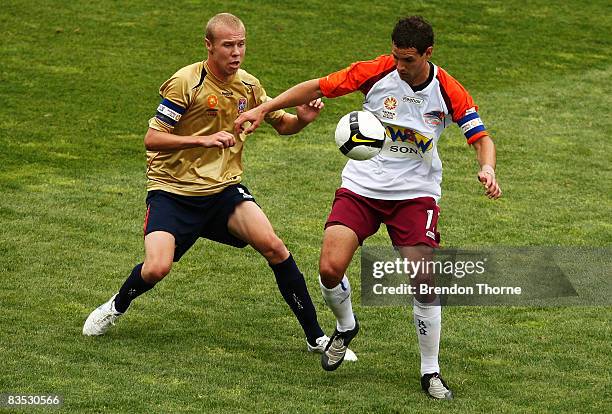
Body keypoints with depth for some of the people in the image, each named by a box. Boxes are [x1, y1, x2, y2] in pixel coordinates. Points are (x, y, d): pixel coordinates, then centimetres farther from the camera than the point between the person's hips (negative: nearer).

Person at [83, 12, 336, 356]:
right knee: (156, 269, -22)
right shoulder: (186, 82, -14)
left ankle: (315, 336, -10)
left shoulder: (248, 86, 3)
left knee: (272, 245, -20)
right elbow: (152, 139, -14)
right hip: (173, 189, -3)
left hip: (224, 188, 3)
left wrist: (302, 118, -8)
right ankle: (117, 307, 15)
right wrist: (203, 139, -26)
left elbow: (282, 125, 16)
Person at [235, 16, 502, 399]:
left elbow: (482, 138, -3)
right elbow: (318, 87, -3)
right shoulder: (377, 72, -11)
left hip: (415, 193, -1)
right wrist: (264, 109, -8)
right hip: (361, 186, 1)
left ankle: (430, 372, 6)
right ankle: (346, 327, 19)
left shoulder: (450, 92, -11)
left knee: (425, 281, -13)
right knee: (330, 268, -15)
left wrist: (487, 169, -25)